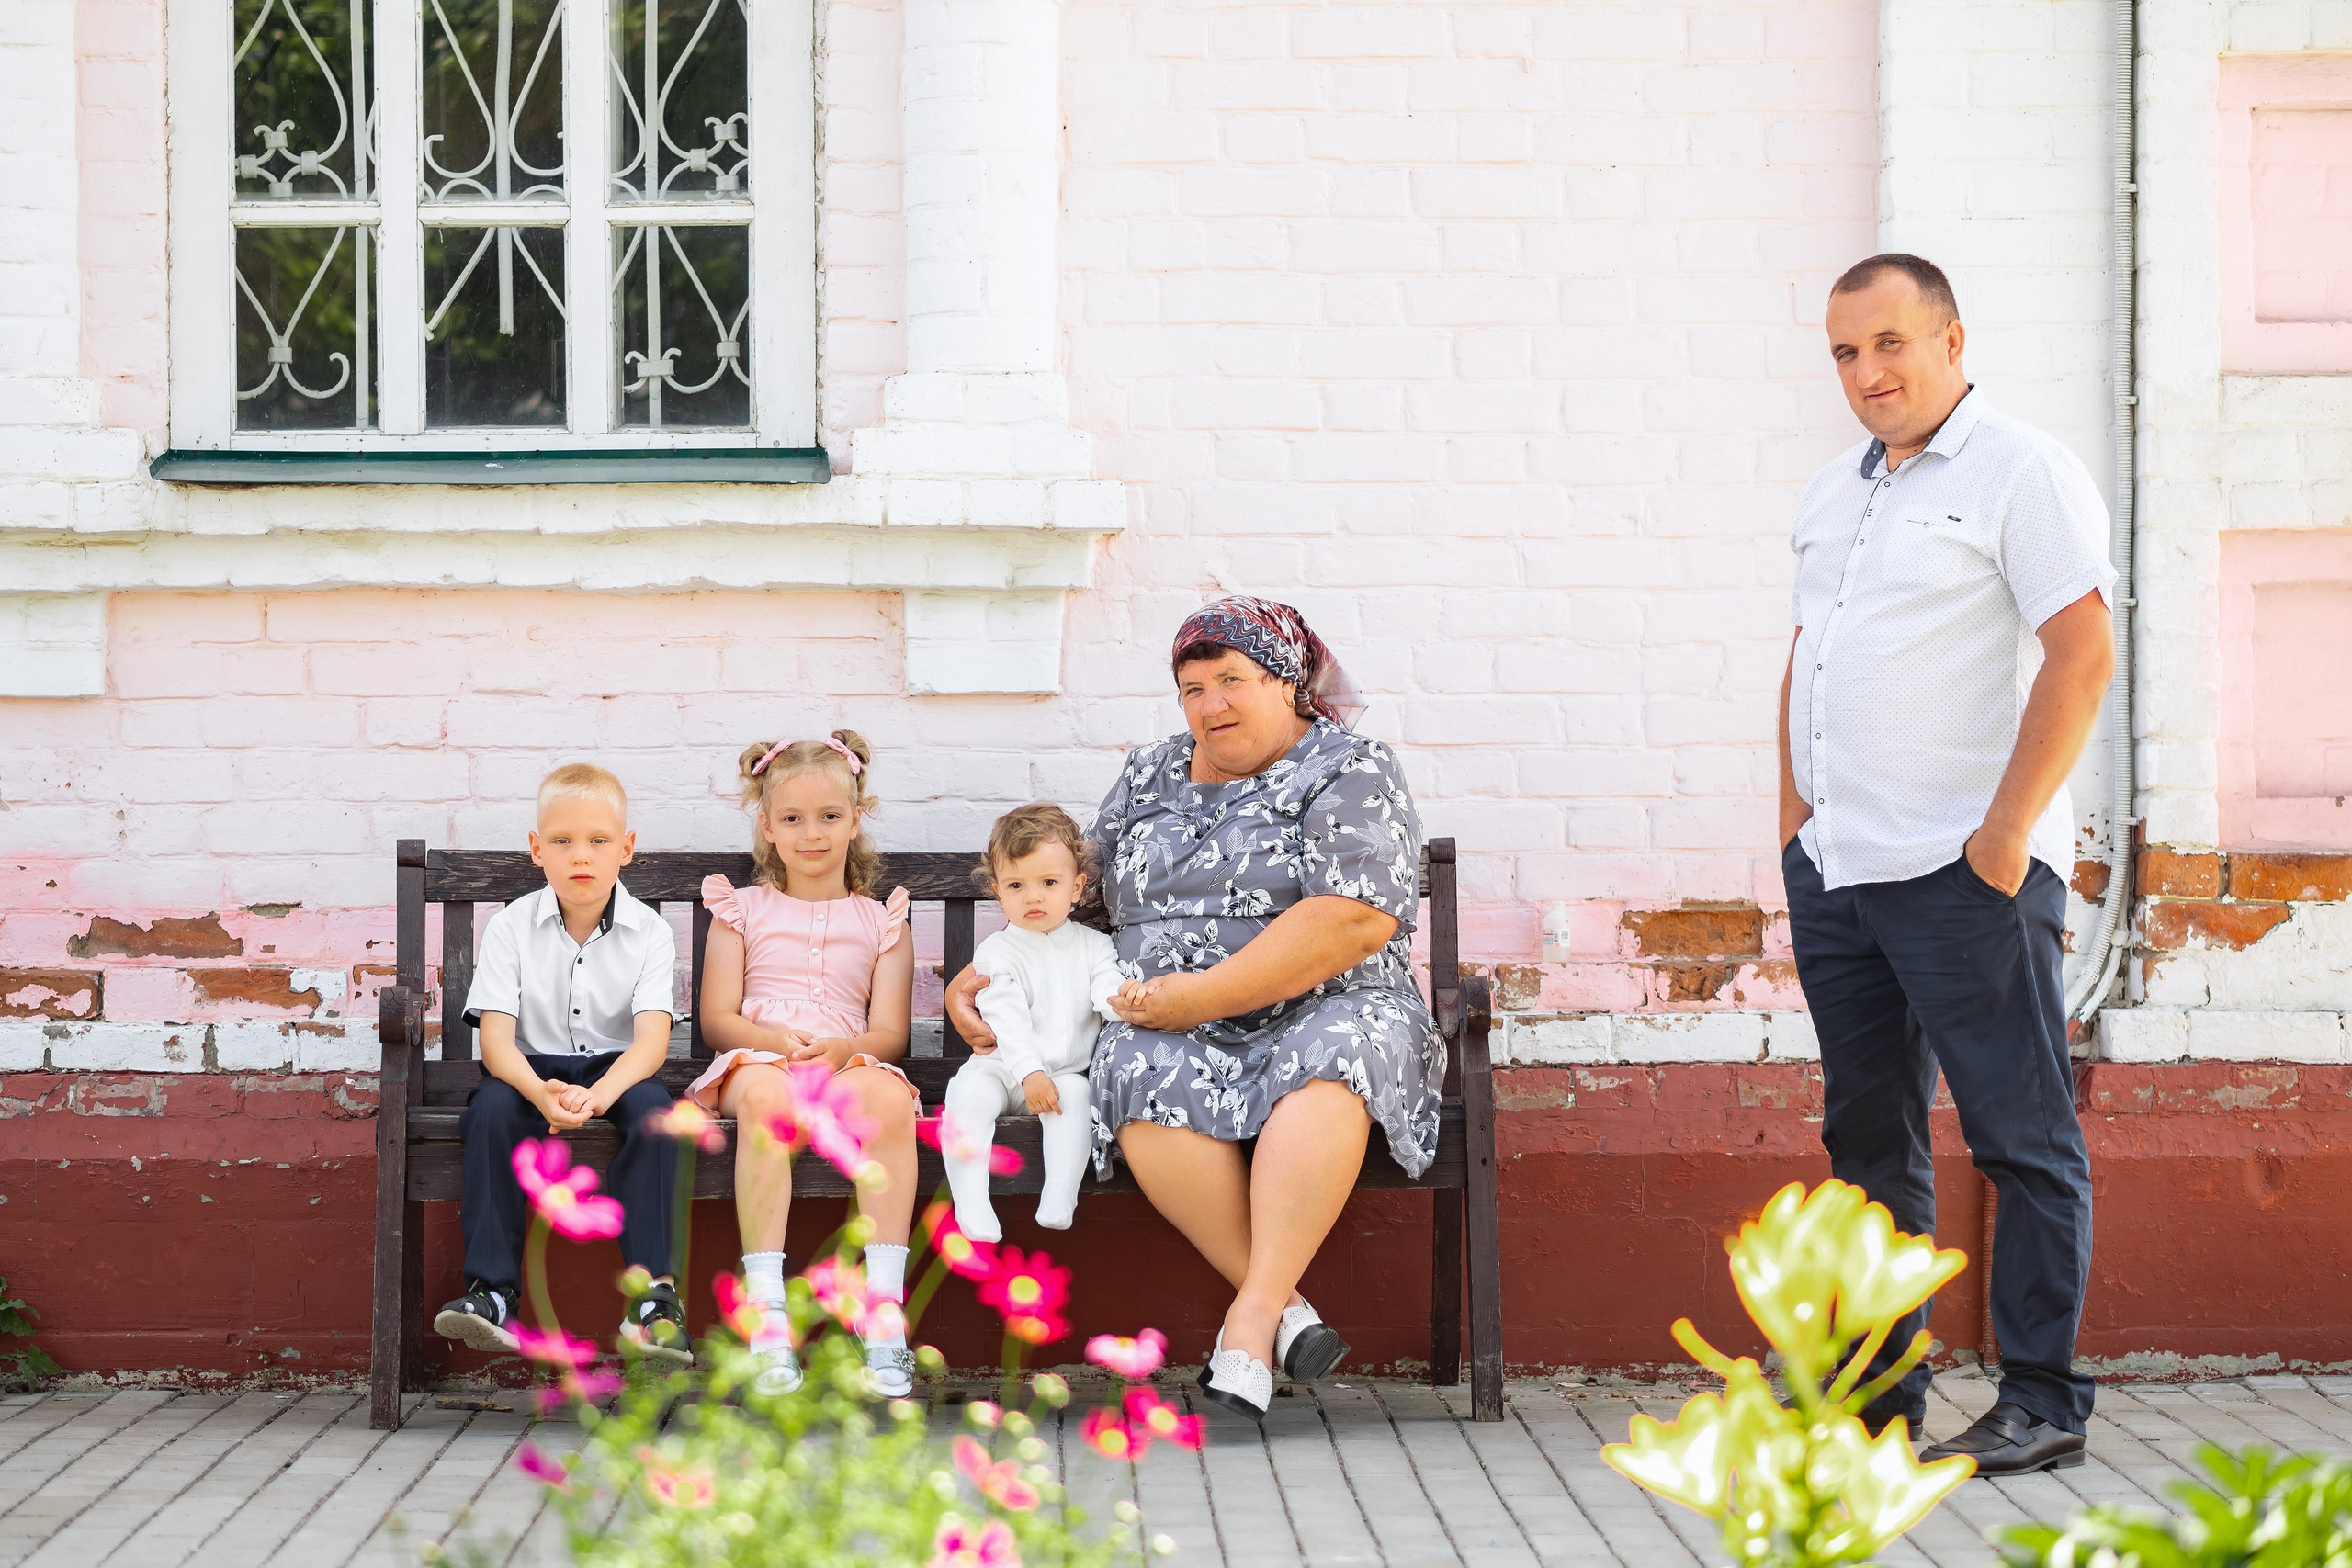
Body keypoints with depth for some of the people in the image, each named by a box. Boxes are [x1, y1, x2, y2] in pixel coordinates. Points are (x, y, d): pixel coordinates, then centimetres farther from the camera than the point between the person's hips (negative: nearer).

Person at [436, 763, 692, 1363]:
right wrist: (542, 1093, -34)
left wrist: (597, 1095, -37)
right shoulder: (511, 927, -3)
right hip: (532, 1066, 1)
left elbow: (652, 1040, -16)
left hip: (616, 1067, 0)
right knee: (493, 1107, -31)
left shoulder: (647, 931, -4)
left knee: (651, 1107, -32)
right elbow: (496, 1038, -12)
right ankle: (491, 1290, -32)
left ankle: (653, 1292, -33)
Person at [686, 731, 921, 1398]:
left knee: (889, 1098, -37)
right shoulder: (742, 910, 19)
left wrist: (843, 1048, -16)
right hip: (757, 1055, -1)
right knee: (764, 1096, -40)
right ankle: (765, 1307, -44)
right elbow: (717, 1017, 8)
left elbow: (890, 1032, 8)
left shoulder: (880, 920, 19)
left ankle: (883, 1307, -40)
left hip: (849, 1061, 1)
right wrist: (779, 1040, -13)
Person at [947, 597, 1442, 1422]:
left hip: (1322, 1012, -3)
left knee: (1331, 1058, -39)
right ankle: (1283, 1305, -30)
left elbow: (1359, 920, -13)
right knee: (1142, 1077, -33)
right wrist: (983, 975, 15)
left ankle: (1252, 1313, -38)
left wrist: (1202, 996, -16)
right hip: (1170, 1028, 3)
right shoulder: (1146, 779, 21)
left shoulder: (1352, 772, 2)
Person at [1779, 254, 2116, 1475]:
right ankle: (1874, 1396, 20)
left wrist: (2006, 830, -17)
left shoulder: (2021, 472, -6)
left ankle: (2042, 1400, 5)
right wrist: (1795, 813, 13)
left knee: (2021, 1137, -2)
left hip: (1966, 872, -8)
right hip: (1833, 872, 8)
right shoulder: (1832, 495, 17)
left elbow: (2083, 652, -14)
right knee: (1869, 1140, 12)